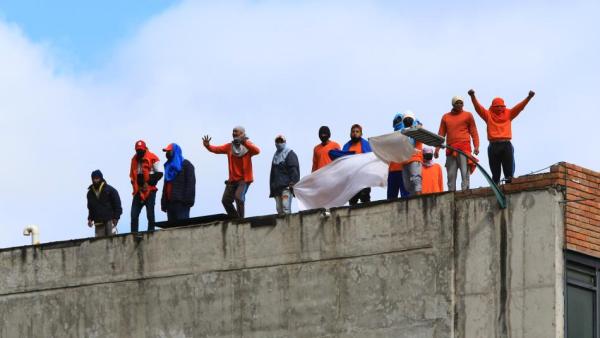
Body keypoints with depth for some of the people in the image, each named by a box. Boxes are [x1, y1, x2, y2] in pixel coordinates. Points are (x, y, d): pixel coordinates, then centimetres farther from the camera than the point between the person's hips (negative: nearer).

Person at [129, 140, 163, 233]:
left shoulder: (152, 158, -6)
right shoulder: (134, 159, 13)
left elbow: (159, 174, -8)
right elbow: (132, 175, 22)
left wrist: (149, 183, -13)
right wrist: (134, 183, 5)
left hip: (149, 190, -6)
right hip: (138, 191, 6)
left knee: (150, 214, -2)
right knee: (134, 214, 1)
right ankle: (133, 233, 3)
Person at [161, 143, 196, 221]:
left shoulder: (186, 165, 3)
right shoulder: (168, 166, 26)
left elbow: (190, 183, -8)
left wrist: (188, 200, -18)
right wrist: (163, 203, 18)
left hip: (181, 202, -8)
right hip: (170, 202, 8)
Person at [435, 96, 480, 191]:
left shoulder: (468, 115, 11)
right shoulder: (445, 117, 18)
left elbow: (474, 132, 6)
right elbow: (441, 134, 17)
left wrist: (476, 146, -7)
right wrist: (437, 149, 6)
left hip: (464, 147, -3)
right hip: (450, 150, 3)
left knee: (465, 172, -11)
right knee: (451, 175, -1)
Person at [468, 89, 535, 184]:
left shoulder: (508, 114, 15)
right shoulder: (488, 115, 11)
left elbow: (520, 106, 8)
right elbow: (478, 107, 0)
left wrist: (529, 97, -4)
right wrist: (473, 96, -15)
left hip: (507, 145, 1)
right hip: (493, 145, -1)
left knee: (509, 170, -3)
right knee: (495, 171, 1)